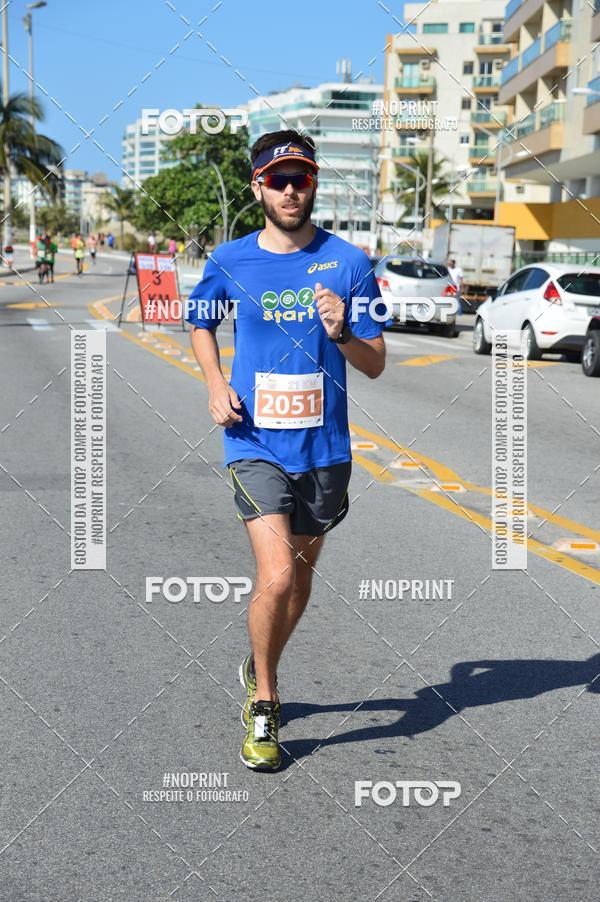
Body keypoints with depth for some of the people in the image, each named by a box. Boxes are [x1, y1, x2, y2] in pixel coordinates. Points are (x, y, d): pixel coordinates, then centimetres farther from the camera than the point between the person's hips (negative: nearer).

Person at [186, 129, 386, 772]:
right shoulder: (229, 262, -1)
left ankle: (258, 671, 44)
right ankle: (263, 708, 7)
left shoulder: (348, 263, -3)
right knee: (276, 578, -16)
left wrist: (341, 333, -21)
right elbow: (200, 322, 19)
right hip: (256, 445, -2)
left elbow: (376, 364, 0)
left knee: (300, 576, 16)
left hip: (324, 448, 2)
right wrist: (215, 384, 2)